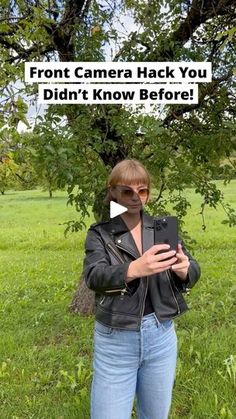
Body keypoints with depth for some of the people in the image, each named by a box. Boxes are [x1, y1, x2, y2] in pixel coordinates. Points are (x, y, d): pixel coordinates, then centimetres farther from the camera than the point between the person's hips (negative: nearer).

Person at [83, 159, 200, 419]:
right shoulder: (99, 233, -5)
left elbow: (192, 273, -2)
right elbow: (94, 276, -21)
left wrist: (184, 269, -27)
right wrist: (133, 269, -41)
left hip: (161, 336, 3)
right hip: (115, 340, -2)